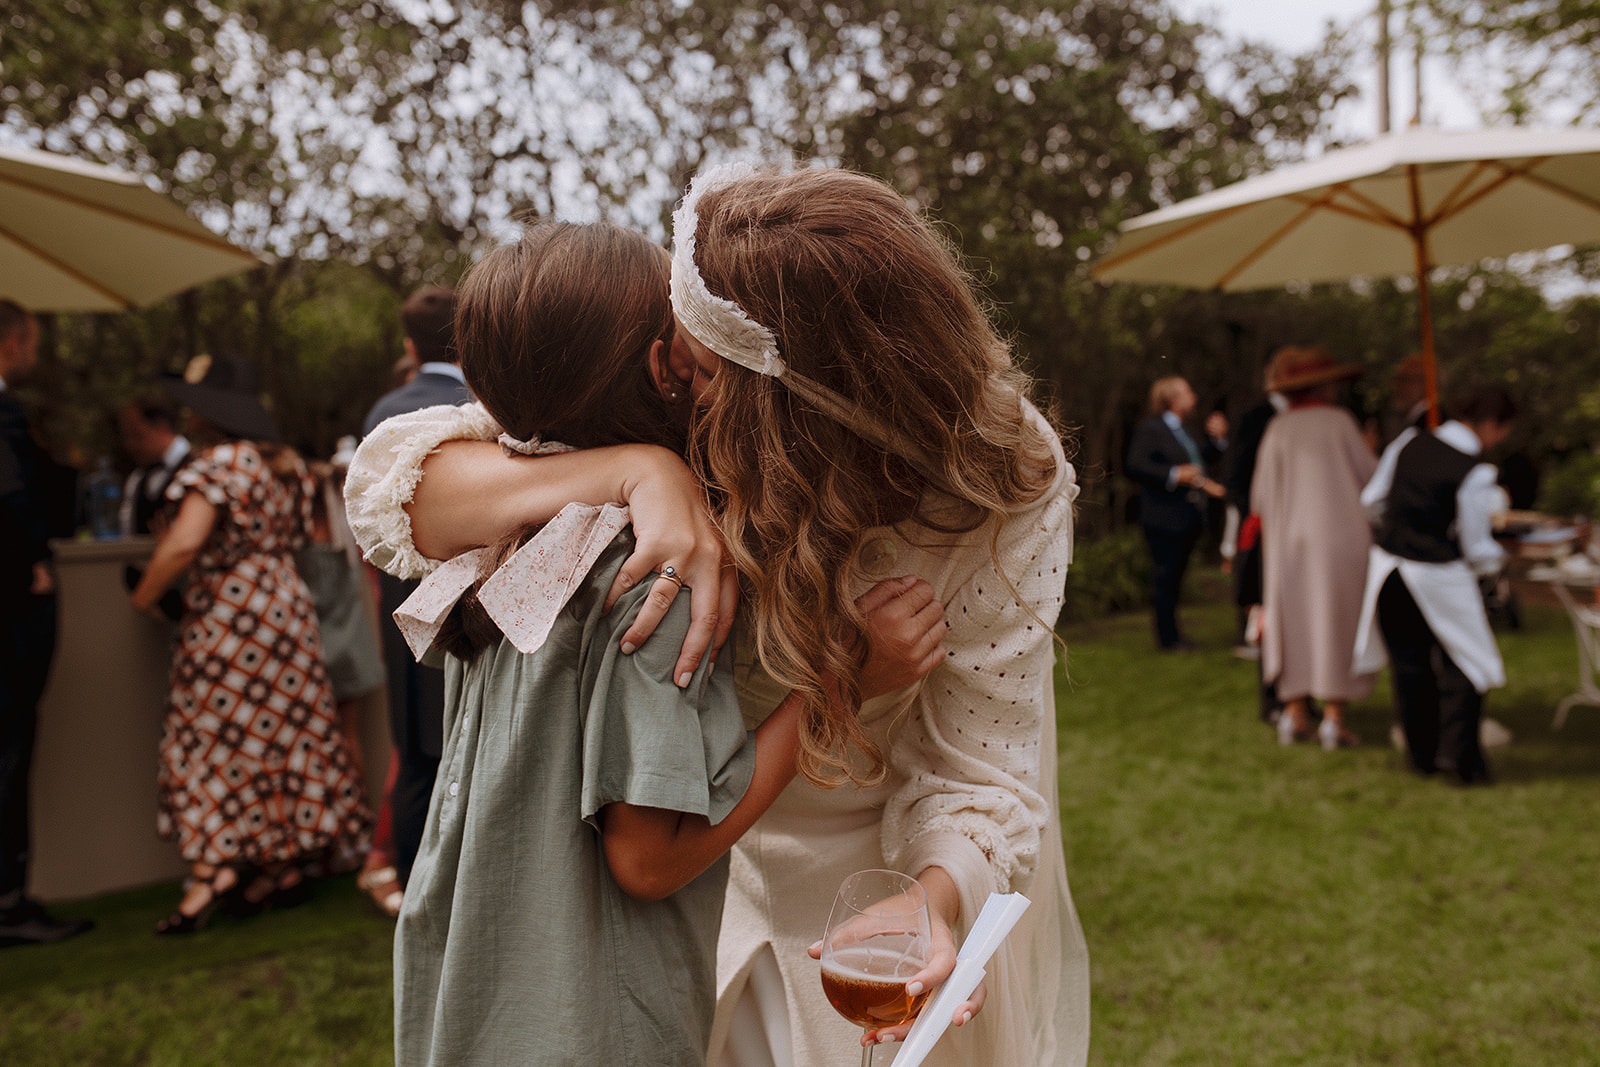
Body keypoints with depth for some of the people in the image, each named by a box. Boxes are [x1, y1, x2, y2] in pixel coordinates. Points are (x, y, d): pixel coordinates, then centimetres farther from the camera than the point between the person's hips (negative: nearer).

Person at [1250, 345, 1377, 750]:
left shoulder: (1277, 430, 1)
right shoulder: (1339, 422, -4)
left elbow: (1260, 499, 0)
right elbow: (1370, 478, -2)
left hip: (1288, 540, 3)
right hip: (1339, 537, -2)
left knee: (1295, 623, 10)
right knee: (1336, 624, 3)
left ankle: (1294, 713, 11)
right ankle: (1334, 717, 2)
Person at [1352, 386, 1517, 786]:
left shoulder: (1410, 441, -3)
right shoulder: (1475, 472, -18)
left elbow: (1373, 499, 6)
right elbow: (1475, 547, -10)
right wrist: (1497, 557, 12)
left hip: (1388, 564, 5)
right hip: (1439, 578, -5)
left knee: (1408, 662, 15)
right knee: (1464, 664, 12)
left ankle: (1421, 753, 24)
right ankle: (1458, 752, 6)